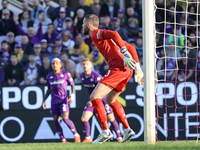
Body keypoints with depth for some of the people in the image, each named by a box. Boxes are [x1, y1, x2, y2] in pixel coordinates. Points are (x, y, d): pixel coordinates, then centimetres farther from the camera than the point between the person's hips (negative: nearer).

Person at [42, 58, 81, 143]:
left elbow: (72, 85, 7)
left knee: (65, 118, -16)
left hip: (63, 99, -4)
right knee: (56, 120, -1)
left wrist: (72, 95, -8)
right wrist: (44, 100, 15)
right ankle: (63, 140, 6)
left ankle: (76, 135, 3)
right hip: (54, 100, 4)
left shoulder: (66, 74, -2)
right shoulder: (49, 76, 9)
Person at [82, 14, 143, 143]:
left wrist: (125, 53, -24)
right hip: (127, 69, 10)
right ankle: (127, 130, 20)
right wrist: (137, 68, 22)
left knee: (94, 97, -8)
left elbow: (114, 34, -19)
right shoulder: (101, 35, 29)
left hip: (118, 68, -10)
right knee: (110, 100, 24)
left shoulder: (95, 34, 3)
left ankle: (105, 132, -12)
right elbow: (131, 47, 27)